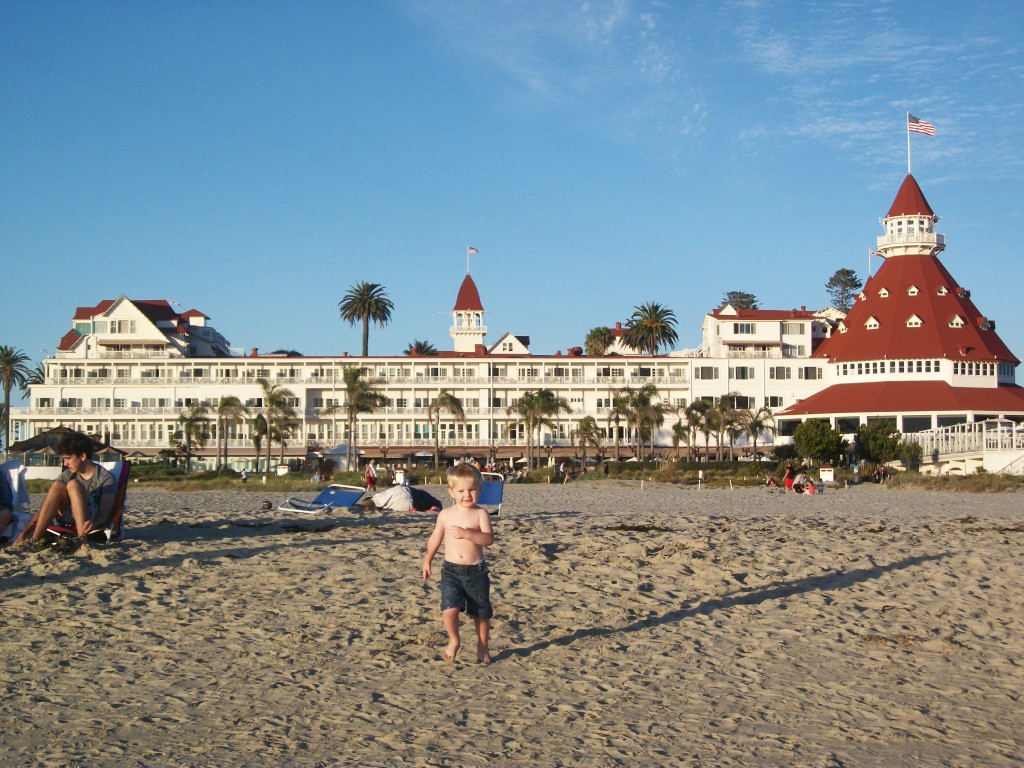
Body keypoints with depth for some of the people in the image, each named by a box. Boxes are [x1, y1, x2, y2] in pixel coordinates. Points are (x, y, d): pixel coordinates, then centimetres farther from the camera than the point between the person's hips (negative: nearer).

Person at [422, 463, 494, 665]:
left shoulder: (480, 514, -5)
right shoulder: (445, 515, 3)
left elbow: (489, 539, -18)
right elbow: (435, 538, 17)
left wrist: (467, 533, -30)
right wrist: (427, 561, 22)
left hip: (476, 572, -1)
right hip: (451, 571, 1)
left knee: (481, 613, 9)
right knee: (449, 609, -17)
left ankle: (483, 647, 32)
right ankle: (454, 640, 11)